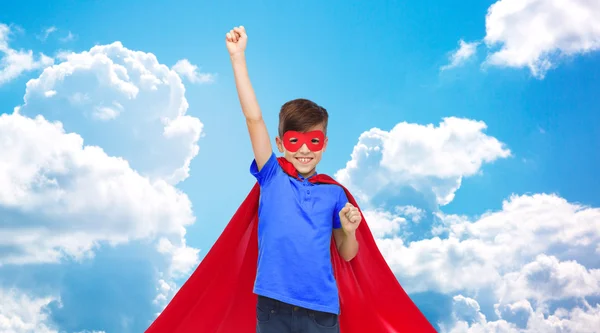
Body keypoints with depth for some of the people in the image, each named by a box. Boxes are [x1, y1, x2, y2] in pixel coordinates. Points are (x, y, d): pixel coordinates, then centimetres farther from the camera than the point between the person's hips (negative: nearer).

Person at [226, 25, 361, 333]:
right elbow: (253, 118, -9)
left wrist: (349, 230, -9)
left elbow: (346, 254, 13)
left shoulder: (333, 193, 5)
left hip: (321, 308, 1)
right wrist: (237, 56, -15)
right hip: (273, 305, -1)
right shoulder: (272, 178, 1)